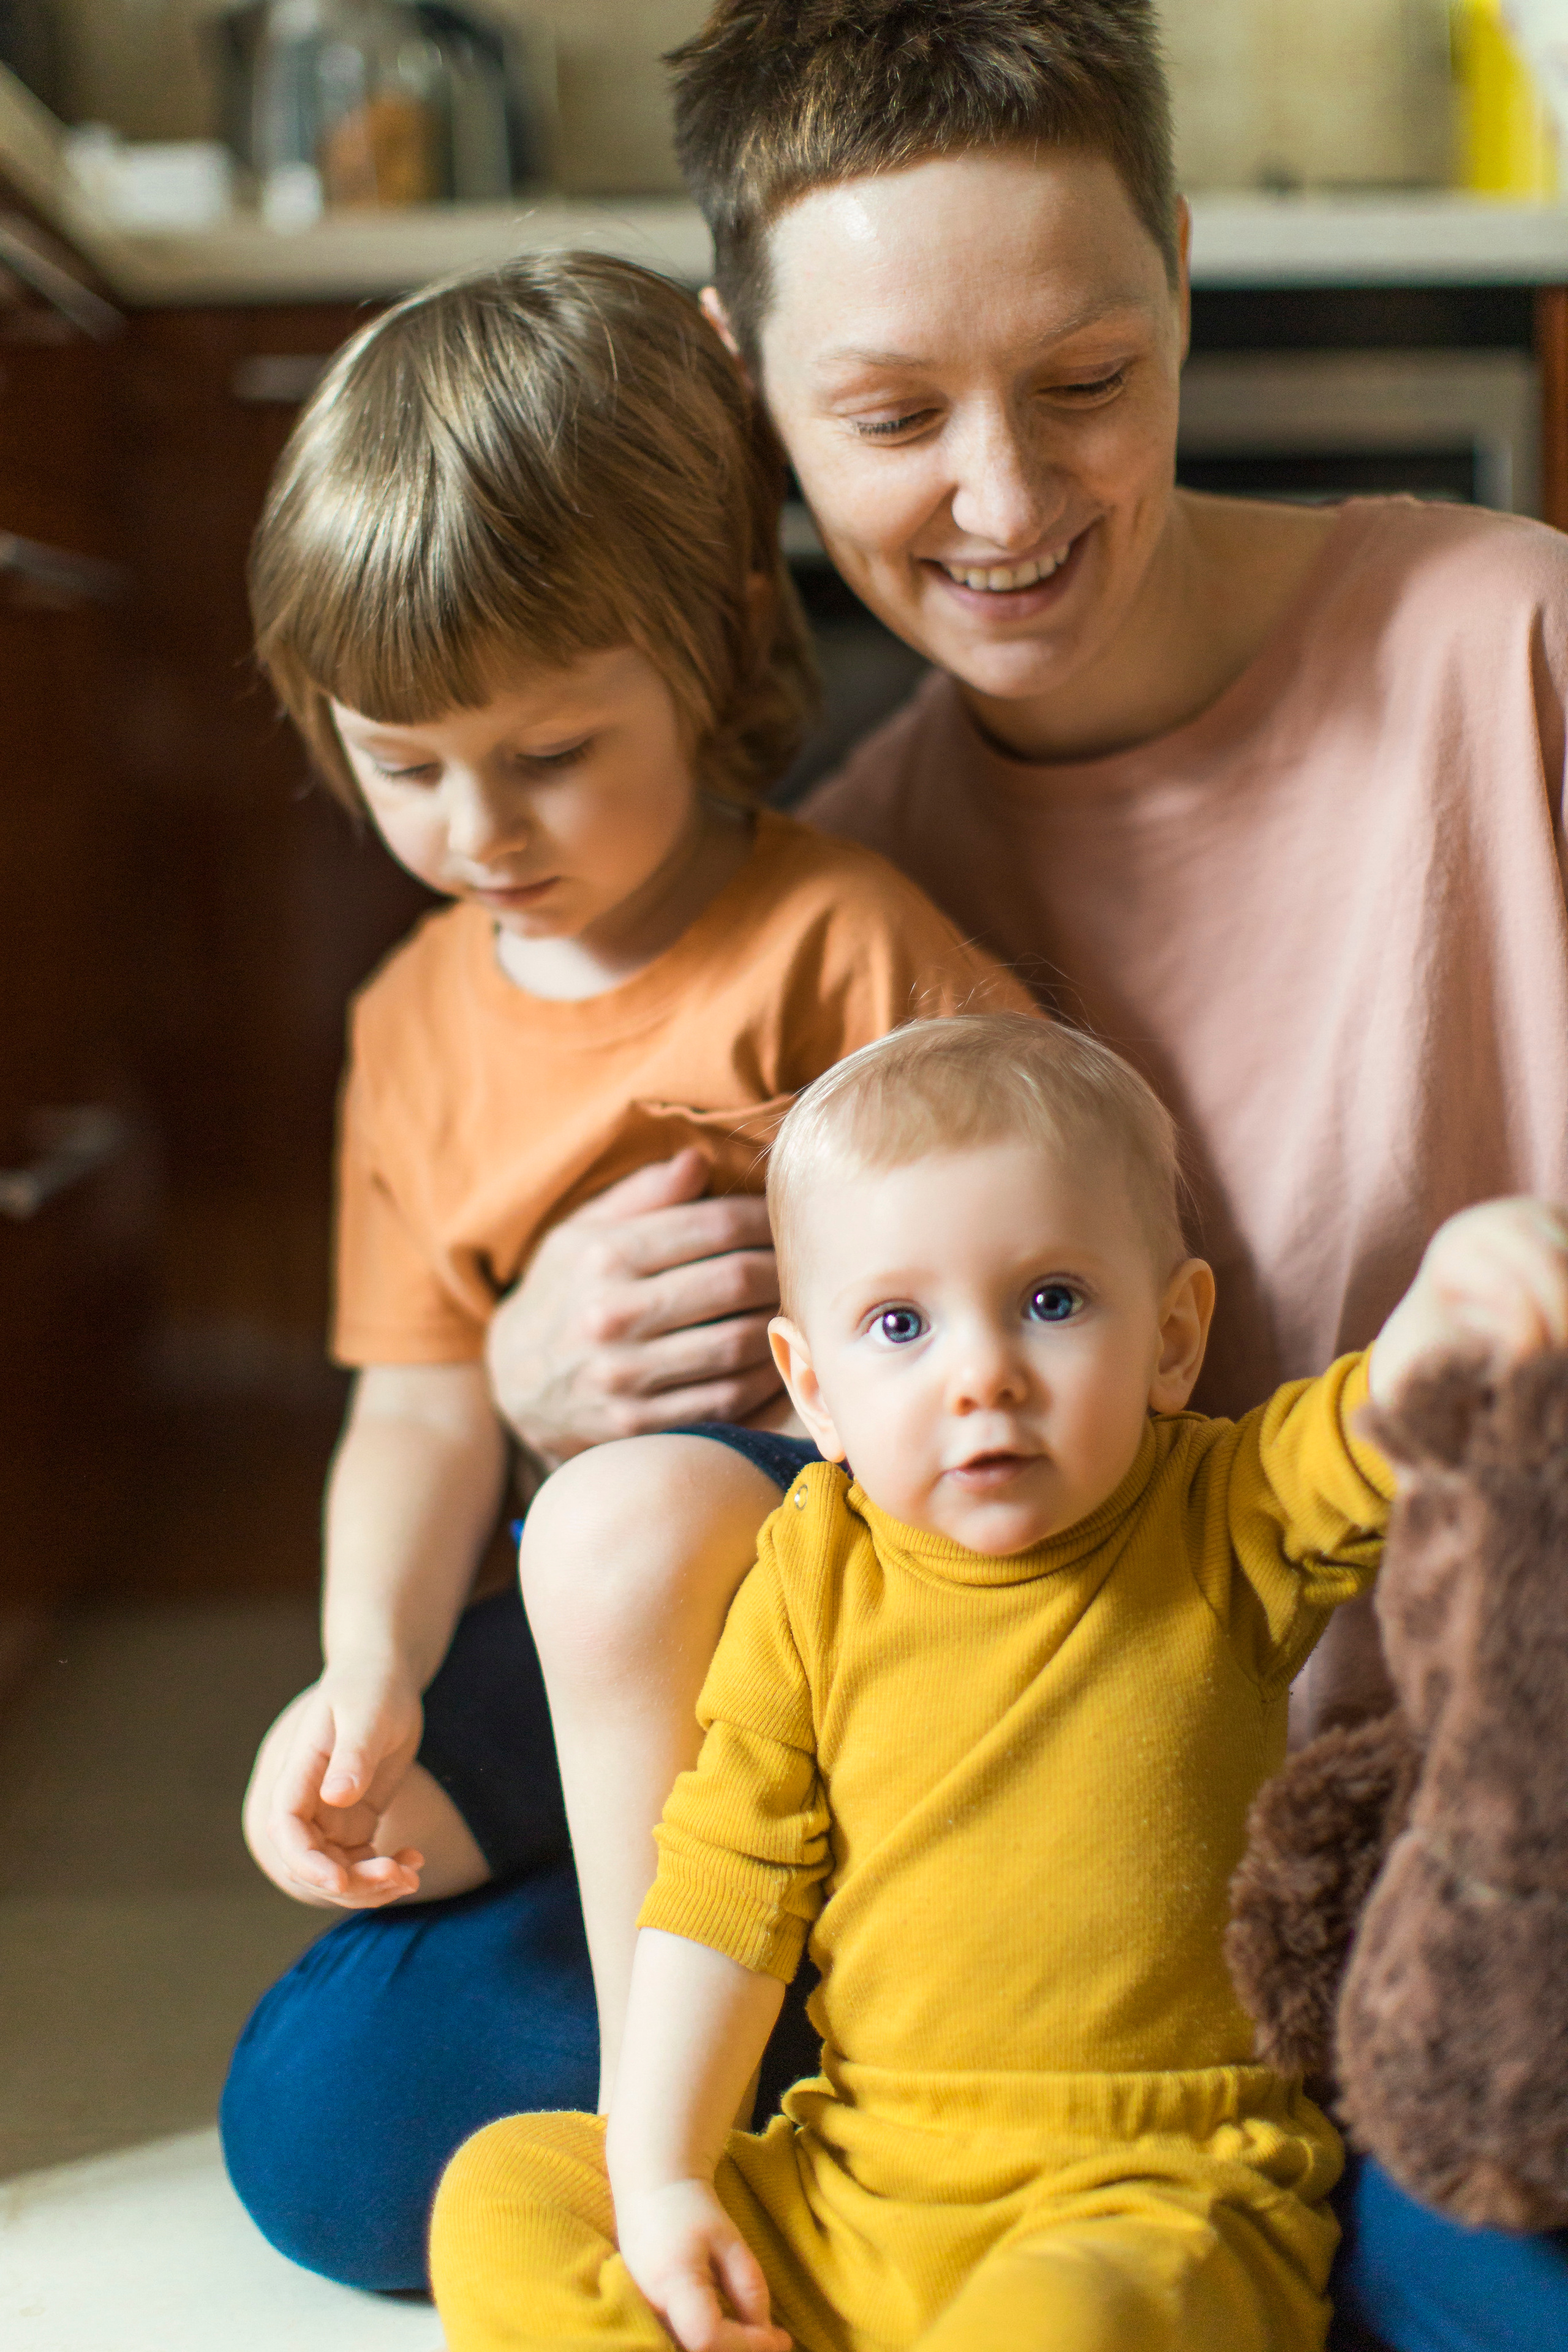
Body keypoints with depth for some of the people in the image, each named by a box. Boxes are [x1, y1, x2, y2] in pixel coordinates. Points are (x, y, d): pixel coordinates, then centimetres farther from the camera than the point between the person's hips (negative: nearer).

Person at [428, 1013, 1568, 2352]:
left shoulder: (1227, 1524, -3)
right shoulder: (812, 1582, 1)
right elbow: (728, 1888, 2)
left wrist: (1448, 1319, -45)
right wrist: (659, 2180, -5)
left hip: (1150, 2192, -4)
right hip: (847, 2183, 4)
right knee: (504, 2198, -5)